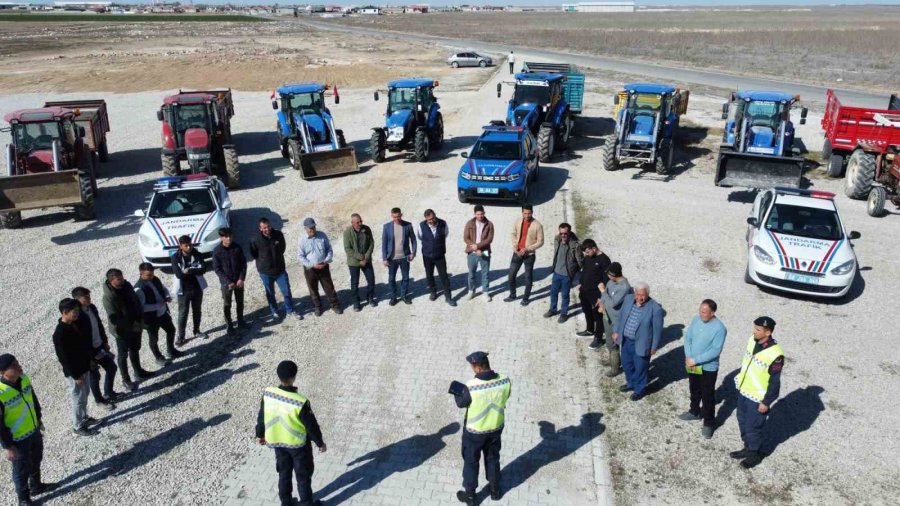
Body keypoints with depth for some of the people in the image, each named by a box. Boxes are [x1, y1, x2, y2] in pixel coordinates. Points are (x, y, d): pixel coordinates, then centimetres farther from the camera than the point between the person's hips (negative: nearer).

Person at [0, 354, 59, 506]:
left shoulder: (24, 379, -12)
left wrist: (38, 418, 17)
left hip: (34, 429, 7)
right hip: (17, 439, -6)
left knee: (36, 460, 27)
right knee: (22, 469, 16)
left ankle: (36, 486, 52)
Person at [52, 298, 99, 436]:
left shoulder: (73, 325, -1)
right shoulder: (60, 333, -28)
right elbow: (64, 358, -24)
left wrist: (89, 360, 17)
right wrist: (76, 375, -19)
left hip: (83, 367, 8)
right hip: (73, 372, -8)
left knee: (84, 394, 23)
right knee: (78, 399, 8)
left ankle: (84, 418, 42)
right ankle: (78, 426, 25)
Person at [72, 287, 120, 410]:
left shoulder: (92, 308, -3)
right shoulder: (77, 317, -27)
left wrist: (105, 341, 12)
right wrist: (88, 358, -19)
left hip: (100, 347, 7)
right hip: (88, 352, -7)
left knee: (112, 367, 18)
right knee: (95, 376, 11)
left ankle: (109, 392, 40)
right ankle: (100, 400, 32)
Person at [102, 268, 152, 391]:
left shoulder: (127, 286, -8)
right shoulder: (109, 297, -28)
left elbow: (137, 302, 3)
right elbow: (114, 319, -27)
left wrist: (140, 321, -5)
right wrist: (132, 326, -20)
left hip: (136, 326, 6)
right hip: (122, 330, -6)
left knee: (135, 350, 24)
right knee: (123, 355, 13)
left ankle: (139, 372, 43)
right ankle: (126, 379, 30)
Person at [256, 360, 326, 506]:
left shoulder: (268, 394, -17)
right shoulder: (300, 402, -32)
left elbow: (261, 416, -1)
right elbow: (311, 425, -19)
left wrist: (260, 434, 17)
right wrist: (320, 443, -3)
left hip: (277, 442, 5)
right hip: (298, 444, -5)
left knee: (284, 473, 24)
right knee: (303, 475, 16)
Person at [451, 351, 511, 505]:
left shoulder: (470, 386, -33)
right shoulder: (505, 381, -22)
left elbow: (461, 403, -14)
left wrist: (457, 390, 6)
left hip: (475, 431, -4)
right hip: (496, 428, 4)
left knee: (471, 462, 20)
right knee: (493, 458, 28)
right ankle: (495, 490, 46)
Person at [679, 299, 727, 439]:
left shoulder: (719, 328, -24)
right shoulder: (696, 319, -6)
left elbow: (715, 351, -25)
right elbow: (687, 338, -1)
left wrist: (695, 360, -23)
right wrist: (688, 358, -12)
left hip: (708, 367, -6)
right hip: (692, 364, 6)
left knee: (708, 396, 8)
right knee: (694, 390, 24)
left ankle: (709, 423, 24)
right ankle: (695, 412, 46)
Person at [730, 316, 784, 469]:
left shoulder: (775, 354, -27)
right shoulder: (752, 340, -5)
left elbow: (775, 382, -20)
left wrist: (766, 402, -15)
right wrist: (740, 378, 19)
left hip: (757, 398, -7)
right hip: (743, 391, 7)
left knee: (753, 427, 8)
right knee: (743, 422, 21)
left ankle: (755, 454, 30)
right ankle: (747, 448, 41)